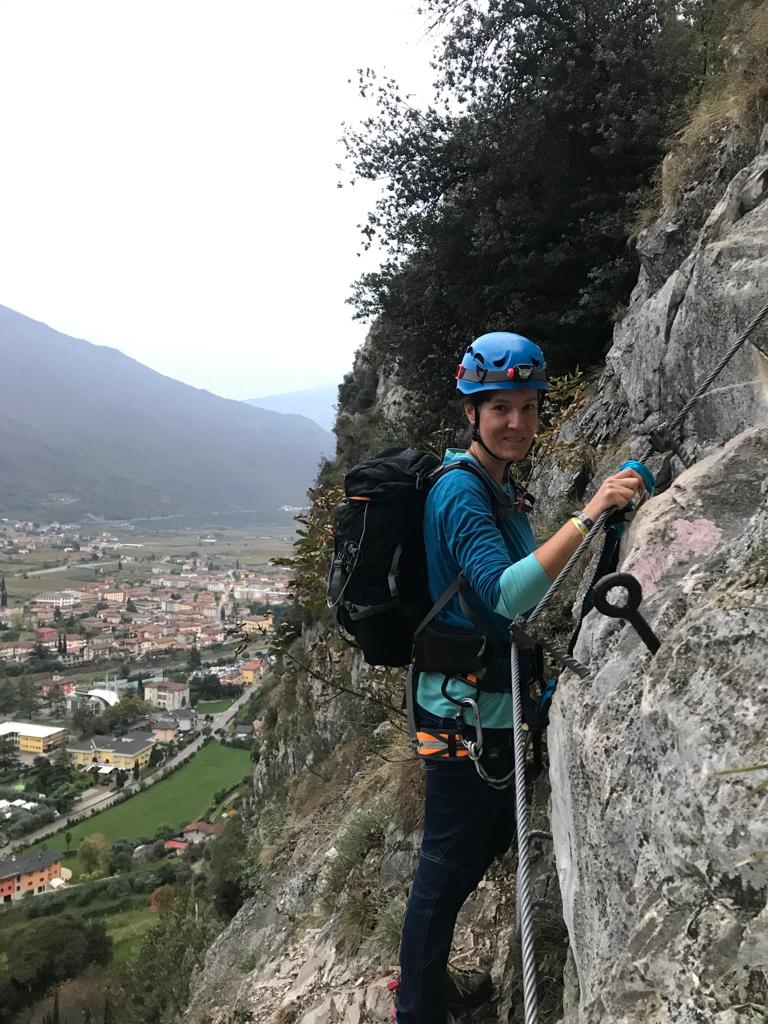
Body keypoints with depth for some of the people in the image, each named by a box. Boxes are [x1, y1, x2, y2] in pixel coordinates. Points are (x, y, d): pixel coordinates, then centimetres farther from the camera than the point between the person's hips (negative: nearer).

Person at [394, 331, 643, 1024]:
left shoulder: (501, 486, 10)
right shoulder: (461, 491, -20)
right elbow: (505, 593, -33)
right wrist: (589, 515, -36)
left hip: (495, 702, 10)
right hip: (463, 704, -10)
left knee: (489, 840, 23)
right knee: (449, 863, 4)